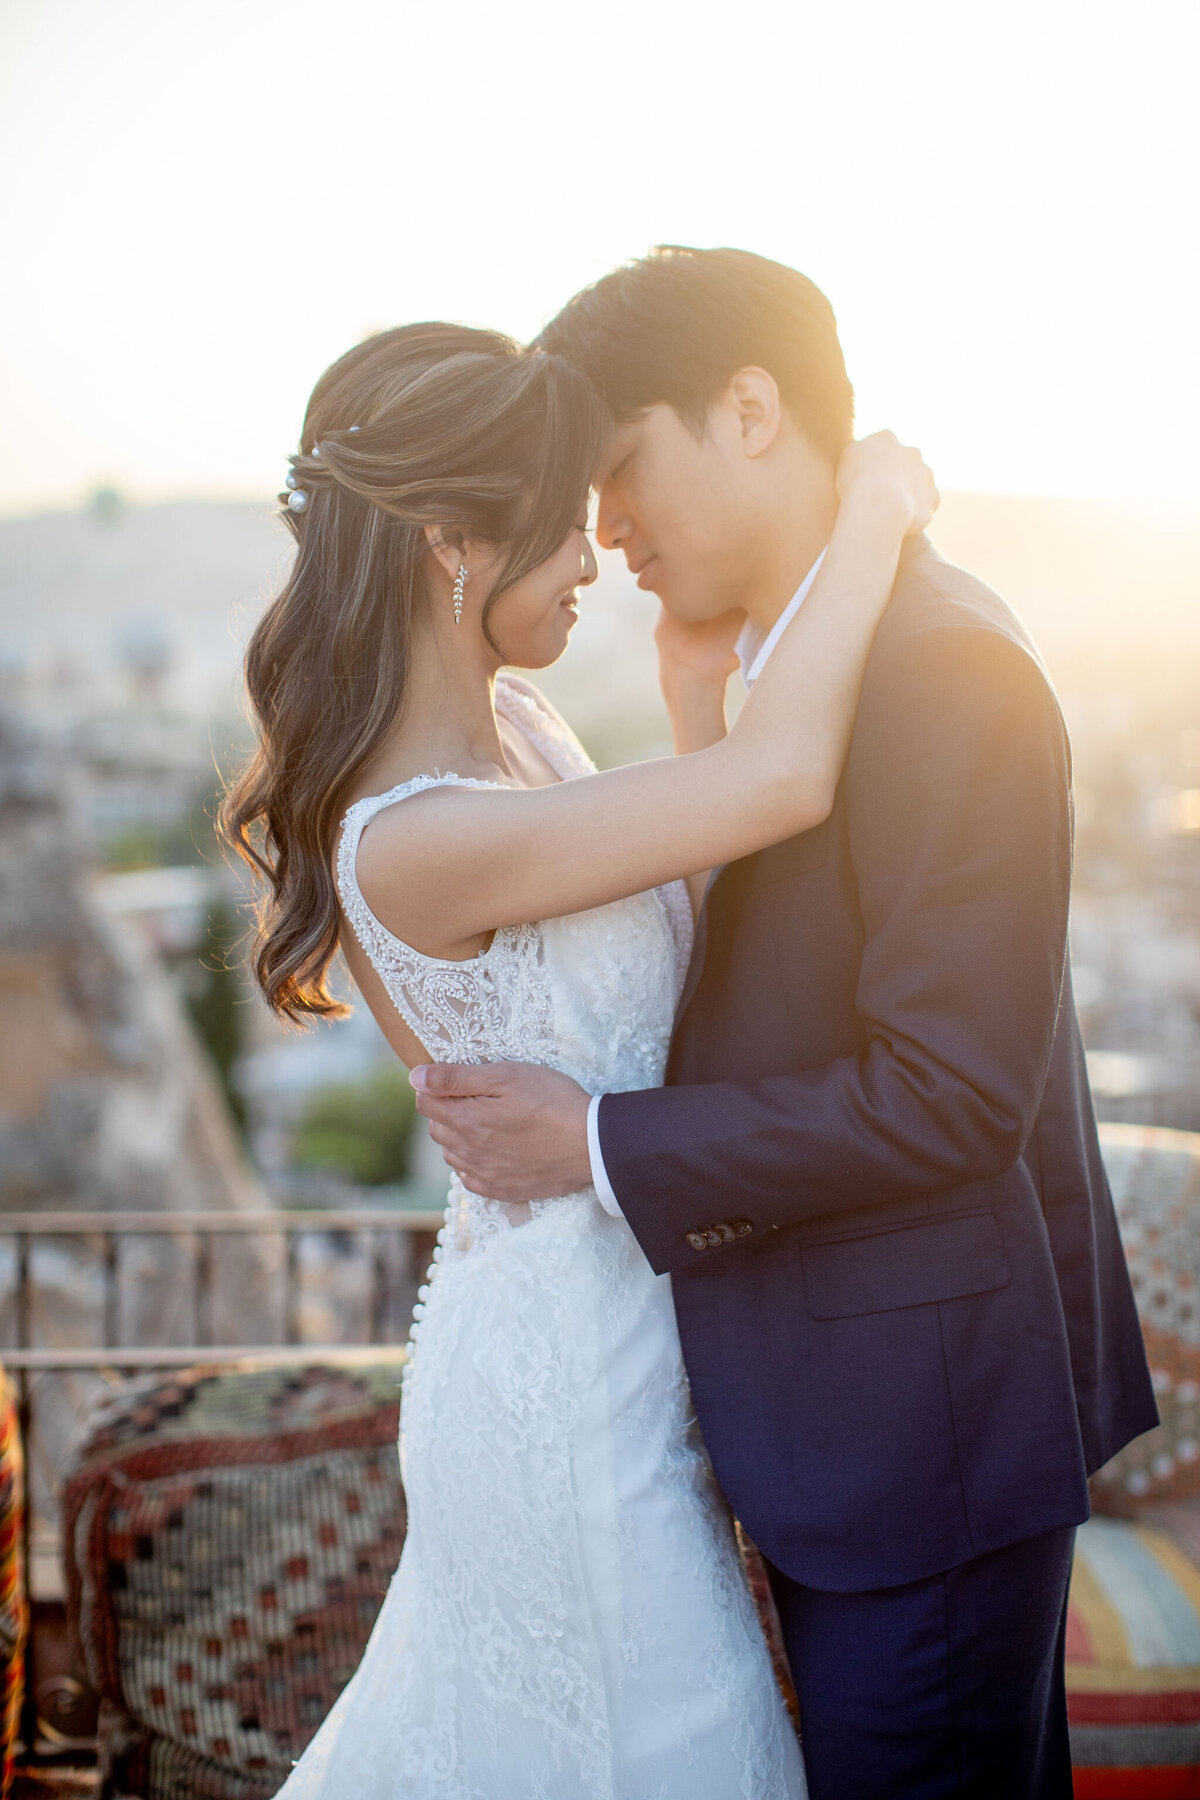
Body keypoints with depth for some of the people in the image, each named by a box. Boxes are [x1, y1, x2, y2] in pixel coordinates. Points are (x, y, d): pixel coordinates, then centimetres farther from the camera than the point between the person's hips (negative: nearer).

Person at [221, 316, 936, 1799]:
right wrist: (875, 510, -22)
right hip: (568, 1359, -9)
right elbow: (783, 784, -35)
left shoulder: (508, 718, -1)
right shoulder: (416, 842, -30)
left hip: (599, 1305, 9)